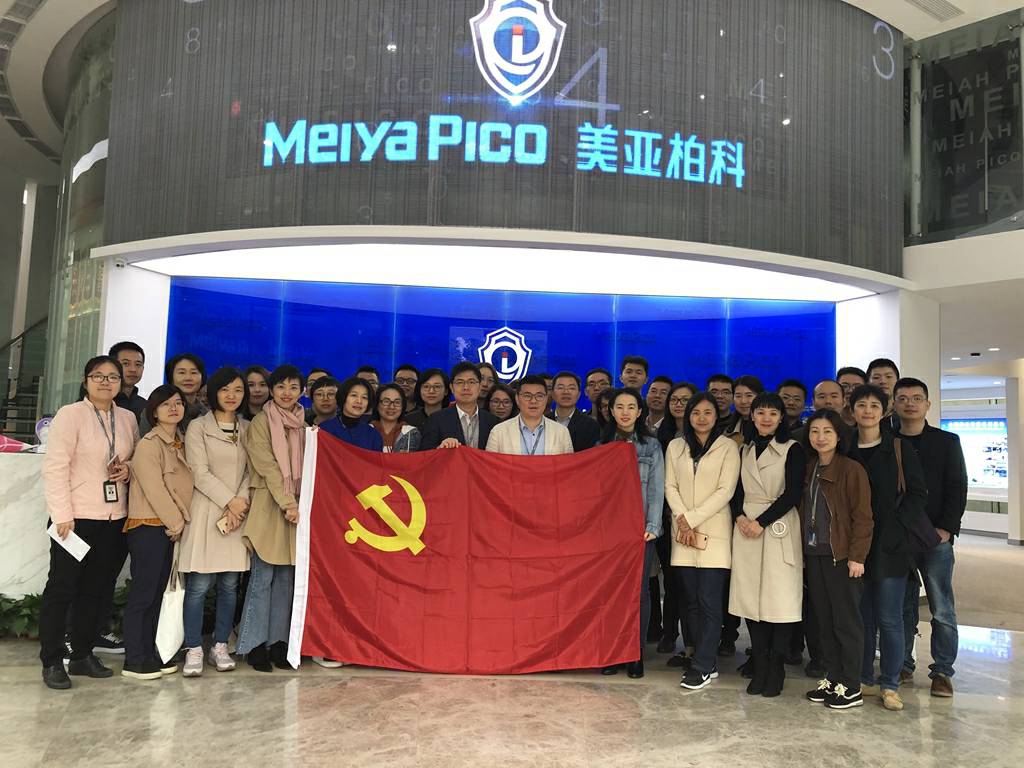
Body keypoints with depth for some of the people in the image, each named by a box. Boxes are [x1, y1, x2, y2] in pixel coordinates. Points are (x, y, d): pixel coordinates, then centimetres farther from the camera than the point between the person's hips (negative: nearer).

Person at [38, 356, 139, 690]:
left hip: (114, 518, 5)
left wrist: (129, 469, -3)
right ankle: (52, 662, 14)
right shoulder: (70, 414, -6)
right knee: (62, 589, 4)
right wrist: (63, 515, -15)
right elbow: (55, 467, -11)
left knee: (97, 590, 11)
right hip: (76, 517, -5)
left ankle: (83, 655, 24)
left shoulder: (128, 418, 9)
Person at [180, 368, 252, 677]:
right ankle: (194, 649, 6)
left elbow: (251, 471, 7)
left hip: (238, 513, 4)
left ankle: (220, 646, 18)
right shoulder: (198, 427, 0)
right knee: (199, 585, -4)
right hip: (206, 512, -4)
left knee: (230, 585, 7)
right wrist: (230, 501, -10)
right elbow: (200, 473, -7)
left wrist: (241, 502, -9)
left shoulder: (248, 429, 12)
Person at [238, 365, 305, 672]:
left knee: (286, 577, 7)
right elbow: (268, 467, -11)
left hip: (294, 507, 5)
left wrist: (298, 504, 1)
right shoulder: (260, 423, -3)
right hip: (268, 506, -5)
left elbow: (305, 467, 13)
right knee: (263, 576, -4)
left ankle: (278, 641, 15)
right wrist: (288, 503, -17)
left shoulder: (303, 426, 13)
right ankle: (255, 644, 5)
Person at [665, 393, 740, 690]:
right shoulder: (676, 446, 11)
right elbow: (670, 486, 7)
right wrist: (681, 519, -8)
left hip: (714, 531, -4)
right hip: (683, 532, 4)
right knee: (692, 600, 7)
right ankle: (706, 662, 17)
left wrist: (692, 518, -11)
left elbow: (725, 491, -7)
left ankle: (702, 666, 2)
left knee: (709, 601, -6)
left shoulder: (728, 447, 0)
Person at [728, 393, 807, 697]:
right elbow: (737, 490, 13)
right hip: (746, 528, 4)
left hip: (778, 528, -4)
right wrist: (740, 516, -6)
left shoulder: (792, 449, 0)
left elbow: (793, 493, -8)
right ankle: (759, 667, 11)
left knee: (779, 598, -5)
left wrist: (761, 522, -12)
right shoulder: (745, 450, 15)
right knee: (750, 596, 3)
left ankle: (776, 670, 5)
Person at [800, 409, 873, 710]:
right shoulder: (808, 470, 12)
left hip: (842, 556, -6)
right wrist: (803, 550, 8)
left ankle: (850, 687, 11)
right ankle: (831, 678, 22)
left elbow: (863, 517, -11)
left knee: (846, 621, 1)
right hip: (814, 555, 6)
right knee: (824, 620, 12)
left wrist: (857, 556, -15)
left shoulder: (852, 469, -8)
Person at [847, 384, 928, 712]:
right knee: (862, 617, 10)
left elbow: (917, 494, -1)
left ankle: (889, 685, 13)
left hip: (889, 546, -2)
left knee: (889, 619, 1)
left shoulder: (899, 449, -1)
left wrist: (894, 526, -11)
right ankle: (864, 679, 22)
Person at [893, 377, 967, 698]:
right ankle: (902, 665, 18)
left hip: (936, 538, -1)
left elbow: (957, 489, 1)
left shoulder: (947, 442, 5)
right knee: (901, 608, 7)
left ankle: (942, 671, 11)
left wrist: (946, 528, -10)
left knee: (942, 610, 1)